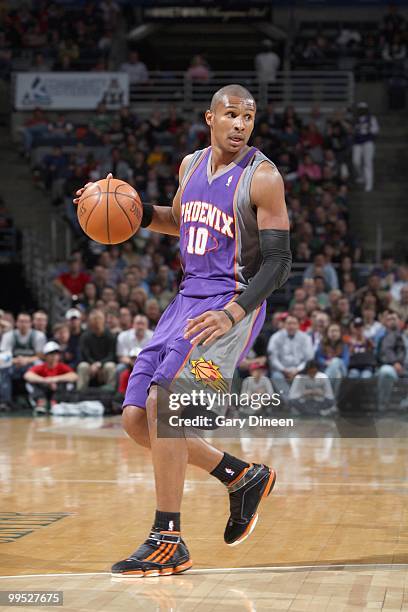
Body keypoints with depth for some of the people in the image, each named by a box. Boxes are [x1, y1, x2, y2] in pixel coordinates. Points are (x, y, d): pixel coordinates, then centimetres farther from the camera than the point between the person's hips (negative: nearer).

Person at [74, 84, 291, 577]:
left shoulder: (262, 177, -11)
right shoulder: (192, 164, 10)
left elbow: (278, 262, -15)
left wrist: (233, 313, -29)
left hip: (231, 304, -8)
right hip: (188, 297, 8)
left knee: (161, 403, -21)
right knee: (136, 419, 5)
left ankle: (168, 543, -13)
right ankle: (243, 477, 21)